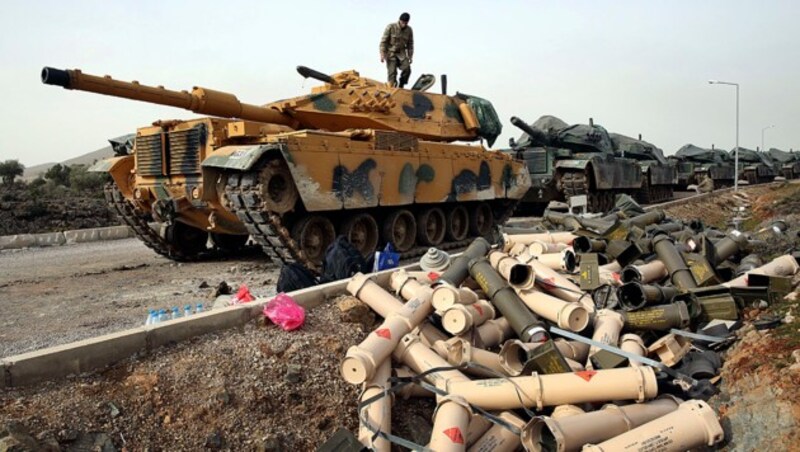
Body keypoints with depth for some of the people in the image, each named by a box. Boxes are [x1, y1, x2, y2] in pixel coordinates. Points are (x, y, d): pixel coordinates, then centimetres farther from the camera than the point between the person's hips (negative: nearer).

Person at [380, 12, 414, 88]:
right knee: (392, 72, -14)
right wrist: (382, 54, -15)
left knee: (407, 69, -16)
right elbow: (383, 41, -9)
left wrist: (410, 56, 8)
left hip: (401, 53, 3)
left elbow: (410, 44, 12)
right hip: (390, 53, -3)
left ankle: (401, 87, 1)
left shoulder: (409, 30, 2)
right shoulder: (391, 27, -10)